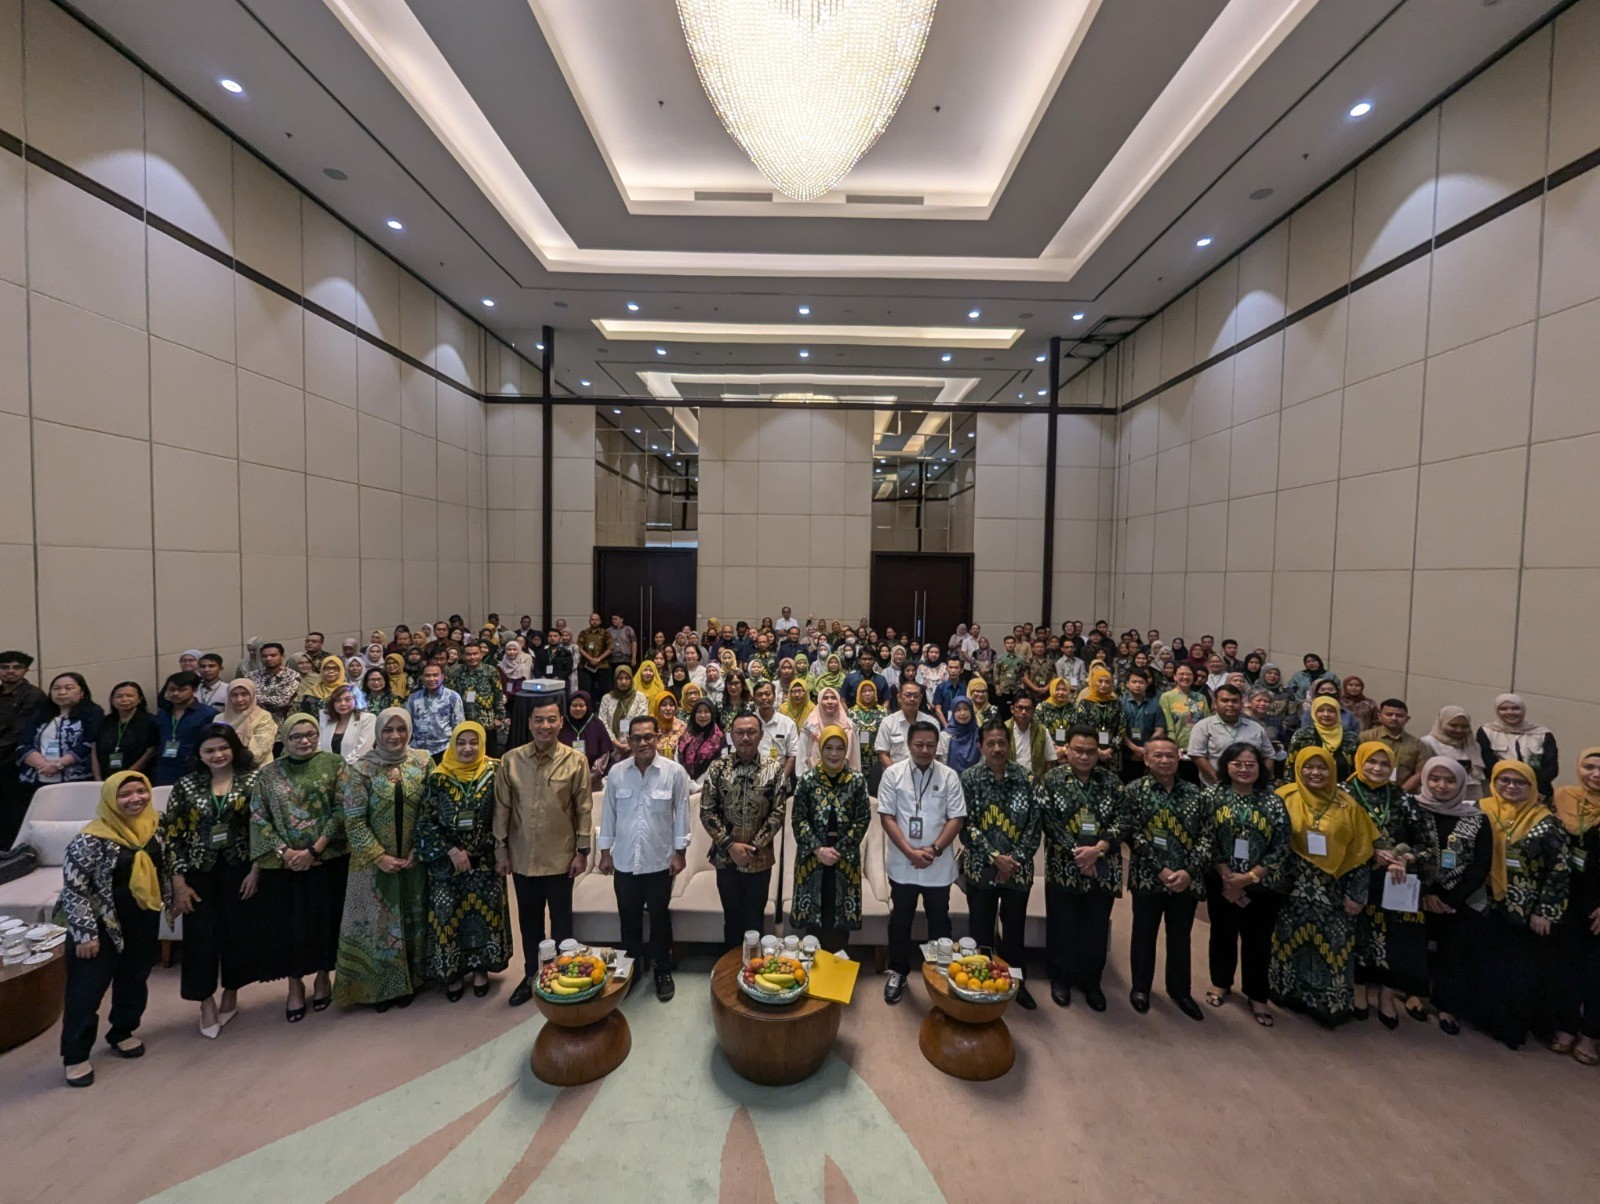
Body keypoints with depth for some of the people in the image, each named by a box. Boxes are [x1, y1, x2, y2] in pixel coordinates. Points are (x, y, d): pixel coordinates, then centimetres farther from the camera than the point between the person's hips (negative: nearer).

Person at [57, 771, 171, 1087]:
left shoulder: (154, 826, -4)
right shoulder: (91, 840, -23)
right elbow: (72, 890, -18)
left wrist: (171, 899, 15)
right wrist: (85, 933, -17)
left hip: (144, 920, 6)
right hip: (102, 925, -5)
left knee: (134, 980, 18)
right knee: (86, 990, 5)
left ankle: (122, 1033, 37)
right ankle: (76, 1055, 22)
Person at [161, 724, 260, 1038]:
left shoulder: (252, 779, -4)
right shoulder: (186, 784, 0)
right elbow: (172, 834, 1)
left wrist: (256, 869, -9)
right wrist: (178, 881, -4)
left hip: (239, 869, -1)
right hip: (200, 872, 1)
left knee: (238, 933, 6)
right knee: (200, 936, 2)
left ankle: (230, 995, 28)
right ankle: (206, 1002, 21)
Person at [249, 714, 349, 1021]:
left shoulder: (333, 765, -2)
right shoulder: (268, 774, 4)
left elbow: (342, 810, -8)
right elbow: (258, 819, 1)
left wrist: (314, 850, -13)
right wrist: (284, 851, -12)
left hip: (328, 861, -1)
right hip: (284, 865, 1)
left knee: (324, 921, 8)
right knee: (289, 925, 6)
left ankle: (322, 978, 29)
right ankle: (295, 986, 26)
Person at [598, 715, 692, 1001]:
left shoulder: (675, 772, -11)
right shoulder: (616, 772, -5)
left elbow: (681, 814, -5)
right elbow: (609, 813, 3)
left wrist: (679, 852, -5)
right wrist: (605, 851, 5)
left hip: (659, 860, -2)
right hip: (624, 860, 2)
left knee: (660, 918, 13)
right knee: (629, 918, 17)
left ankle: (663, 971, 31)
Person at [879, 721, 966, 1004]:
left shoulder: (949, 776, -4)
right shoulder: (892, 773, -6)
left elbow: (956, 818, -4)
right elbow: (886, 817, -8)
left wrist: (935, 849, -15)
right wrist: (910, 852, -15)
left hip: (939, 866, 1)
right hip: (902, 864, 0)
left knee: (939, 921, 15)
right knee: (900, 920, 13)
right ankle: (898, 972, 31)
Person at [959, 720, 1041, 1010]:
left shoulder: (1025, 779, -3)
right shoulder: (970, 778, -8)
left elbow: (1035, 823, -4)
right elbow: (966, 824, -11)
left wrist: (1015, 859, -11)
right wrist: (995, 857, -16)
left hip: (1018, 869, 2)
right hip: (981, 868, -1)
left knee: (1015, 930, 16)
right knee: (982, 931, 11)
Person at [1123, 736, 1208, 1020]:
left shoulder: (1193, 792, 4)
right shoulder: (1134, 791, -4)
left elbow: (1206, 836, 0)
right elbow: (1134, 836, -9)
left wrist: (1189, 871, -11)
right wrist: (1160, 870, -15)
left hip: (1187, 879, 2)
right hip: (1148, 878, -2)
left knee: (1180, 937, 16)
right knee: (1144, 936, 11)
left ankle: (1179, 990, 35)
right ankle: (1141, 987, 29)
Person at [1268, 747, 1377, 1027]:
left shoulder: (1347, 806, -1)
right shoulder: (1284, 798, -4)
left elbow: (1360, 854, 2)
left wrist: (1356, 893, -1)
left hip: (1332, 891, 1)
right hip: (1293, 888, 0)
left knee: (1332, 948, 4)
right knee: (1291, 943, 9)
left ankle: (1330, 1003, 21)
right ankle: (1293, 995, 25)